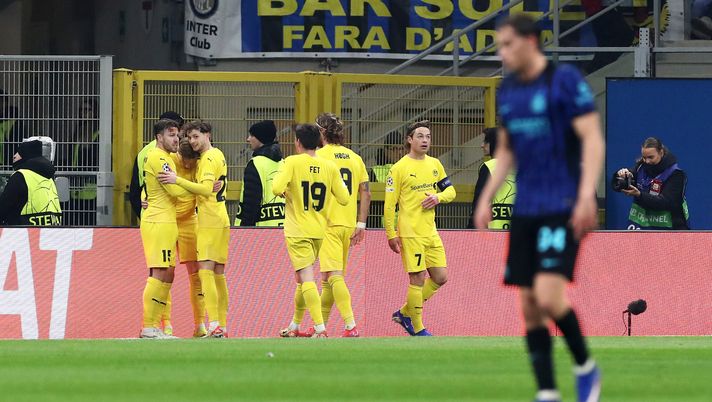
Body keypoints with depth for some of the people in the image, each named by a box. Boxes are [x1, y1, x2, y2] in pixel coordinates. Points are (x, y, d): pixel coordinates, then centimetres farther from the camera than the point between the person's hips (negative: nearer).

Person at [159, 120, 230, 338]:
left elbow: (206, 189, -23)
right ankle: (222, 327, 13)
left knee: (205, 270, -13)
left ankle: (214, 325, -21)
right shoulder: (218, 155, 18)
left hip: (210, 221, -10)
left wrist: (178, 180, -25)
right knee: (218, 274, 11)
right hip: (221, 220, 10)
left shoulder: (208, 158, -12)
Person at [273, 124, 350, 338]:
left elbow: (277, 188, -22)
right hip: (319, 231, 5)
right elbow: (344, 198, 2)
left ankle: (320, 328, -22)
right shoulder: (330, 166, 2)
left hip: (297, 232, -5)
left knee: (306, 278, -10)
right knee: (301, 278, 21)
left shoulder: (292, 162, -10)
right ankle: (295, 325, 31)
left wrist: (285, 191, 1)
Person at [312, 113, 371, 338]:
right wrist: (361, 224, 11)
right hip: (349, 225, 6)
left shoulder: (320, 156, -5)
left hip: (327, 224, -6)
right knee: (329, 278, 15)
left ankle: (351, 326, -25)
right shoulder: (355, 158, 12)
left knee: (334, 276, -12)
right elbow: (365, 193, 9)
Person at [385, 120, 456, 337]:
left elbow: (450, 191, 17)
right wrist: (391, 234, -11)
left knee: (440, 278, 6)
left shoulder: (435, 165, 11)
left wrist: (438, 197, -7)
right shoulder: (399, 168, -7)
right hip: (410, 234, -7)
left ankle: (405, 313, 20)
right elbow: (389, 204, -7)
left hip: (431, 232, 7)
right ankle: (417, 328, 5)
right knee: (418, 279, -6)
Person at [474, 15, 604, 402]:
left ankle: (585, 368, 3)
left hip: (563, 208, -7)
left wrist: (586, 196, -21)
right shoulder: (507, 91, 13)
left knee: (548, 296, -19)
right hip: (525, 210, 7)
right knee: (530, 306, 2)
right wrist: (486, 198, 14)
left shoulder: (565, 80, -8)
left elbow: (593, 139, -12)